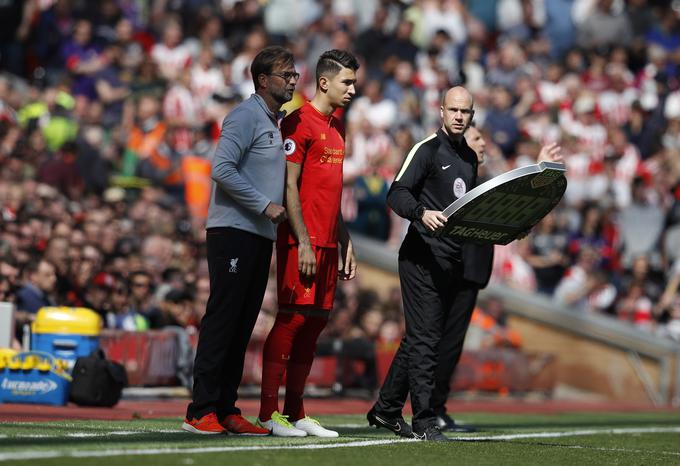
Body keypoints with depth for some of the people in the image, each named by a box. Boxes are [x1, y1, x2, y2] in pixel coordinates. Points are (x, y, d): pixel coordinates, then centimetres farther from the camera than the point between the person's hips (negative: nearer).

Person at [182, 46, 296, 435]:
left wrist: (279, 208, 9)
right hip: (234, 229, -9)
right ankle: (201, 411, -10)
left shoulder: (278, 121, 19)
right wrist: (265, 205, -16)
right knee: (222, 318, -10)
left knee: (243, 324, 8)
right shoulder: (246, 116, -8)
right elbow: (222, 169, -18)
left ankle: (226, 410, 11)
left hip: (261, 235, 9)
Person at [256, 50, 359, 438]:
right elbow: (288, 186, -13)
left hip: (328, 243, 9)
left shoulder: (337, 129, 19)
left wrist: (346, 243, 20)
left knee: (316, 321, 8)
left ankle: (295, 412, 13)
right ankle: (269, 413, -6)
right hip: (303, 242, -9)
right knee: (292, 319, -9)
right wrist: (304, 243, -18)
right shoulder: (299, 123, -8)